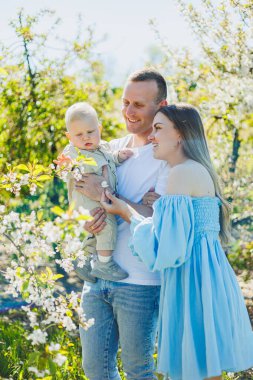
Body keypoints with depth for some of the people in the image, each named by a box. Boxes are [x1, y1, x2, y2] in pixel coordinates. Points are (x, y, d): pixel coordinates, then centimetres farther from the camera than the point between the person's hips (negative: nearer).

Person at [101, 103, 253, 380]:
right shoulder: (198, 171, 17)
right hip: (203, 277, 10)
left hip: (193, 281, -10)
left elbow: (165, 243, -16)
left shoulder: (183, 172, -13)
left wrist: (127, 213, -3)